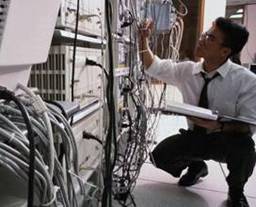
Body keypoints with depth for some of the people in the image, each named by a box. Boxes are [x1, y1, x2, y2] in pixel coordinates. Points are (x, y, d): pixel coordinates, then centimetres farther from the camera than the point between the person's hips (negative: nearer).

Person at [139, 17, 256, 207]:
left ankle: (236, 191, 0)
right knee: (160, 155, -16)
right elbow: (154, 67, 2)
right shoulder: (187, 70, -8)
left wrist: (220, 126, -40)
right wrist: (144, 39, -13)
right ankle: (196, 166, 19)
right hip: (194, 136, 4)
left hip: (227, 141, -3)